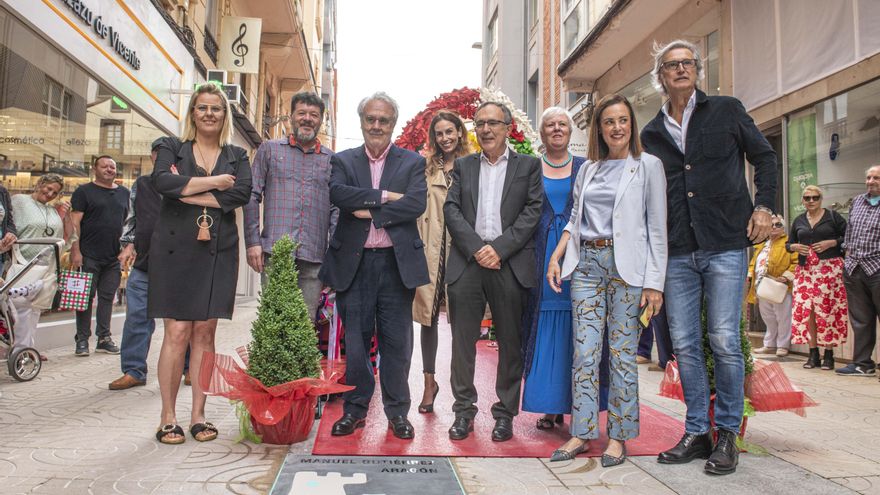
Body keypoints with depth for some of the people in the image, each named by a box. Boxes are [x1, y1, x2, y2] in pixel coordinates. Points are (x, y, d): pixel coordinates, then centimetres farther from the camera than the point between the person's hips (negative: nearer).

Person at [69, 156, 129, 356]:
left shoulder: (124, 193, 14)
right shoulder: (84, 191, 1)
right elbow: (75, 222, -4)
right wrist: (75, 251, -12)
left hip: (114, 257, 4)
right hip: (89, 255, -4)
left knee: (107, 297, 7)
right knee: (86, 297, 0)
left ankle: (104, 338, 14)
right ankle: (82, 340, 7)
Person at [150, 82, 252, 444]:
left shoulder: (236, 156, 13)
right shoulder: (171, 148, 10)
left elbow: (242, 194, -7)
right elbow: (162, 182, -11)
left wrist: (188, 192, -9)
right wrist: (213, 182, -10)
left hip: (217, 252, 2)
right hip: (175, 249, -1)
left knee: (205, 332, 4)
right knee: (177, 333, -4)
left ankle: (198, 415, 13)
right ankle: (168, 418, 7)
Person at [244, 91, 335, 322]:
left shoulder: (331, 159, 14)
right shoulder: (269, 149, 11)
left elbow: (336, 209, 12)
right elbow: (252, 197, 6)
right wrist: (253, 242, -3)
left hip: (313, 258, 2)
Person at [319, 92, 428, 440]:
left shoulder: (412, 162, 7)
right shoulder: (343, 160, 10)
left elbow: (417, 203, -9)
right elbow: (337, 193, -10)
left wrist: (370, 211, -12)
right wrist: (384, 196, -14)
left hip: (397, 263, -1)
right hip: (354, 263, 1)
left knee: (396, 340, 5)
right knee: (354, 339, 8)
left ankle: (397, 411, 19)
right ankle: (355, 409, 22)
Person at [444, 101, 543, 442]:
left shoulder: (528, 166, 10)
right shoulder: (463, 166, 15)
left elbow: (533, 211, -1)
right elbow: (451, 209, 5)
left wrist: (499, 248, -12)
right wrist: (477, 249, -9)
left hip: (510, 264, -1)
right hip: (467, 261, 2)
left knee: (510, 343, 5)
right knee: (463, 340, 3)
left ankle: (505, 413, 17)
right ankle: (464, 411, 15)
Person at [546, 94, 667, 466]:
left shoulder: (648, 166, 3)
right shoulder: (588, 169, 16)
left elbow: (657, 228, -2)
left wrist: (655, 282, -8)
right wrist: (556, 257, 6)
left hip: (626, 265, -4)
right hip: (585, 263, 4)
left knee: (622, 353, 0)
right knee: (584, 352, 2)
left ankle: (618, 436, 13)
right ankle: (582, 432, 11)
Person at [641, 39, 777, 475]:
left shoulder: (727, 110, 8)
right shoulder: (651, 133, 13)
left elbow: (764, 156, 12)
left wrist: (764, 206, -1)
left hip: (725, 244, -3)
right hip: (677, 251, 3)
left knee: (724, 341, -4)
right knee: (684, 344, 4)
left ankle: (727, 433, 11)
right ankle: (696, 432, 16)